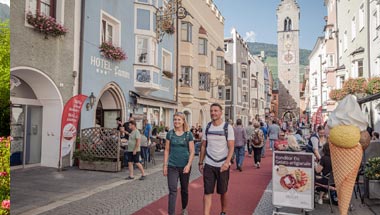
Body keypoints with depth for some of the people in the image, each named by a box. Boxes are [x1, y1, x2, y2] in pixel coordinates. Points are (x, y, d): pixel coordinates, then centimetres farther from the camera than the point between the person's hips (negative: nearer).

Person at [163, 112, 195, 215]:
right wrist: (165, 165, 0)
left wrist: (188, 165, -14)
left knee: (184, 189, 15)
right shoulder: (170, 133, 0)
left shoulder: (188, 134, -3)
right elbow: (167, 150, 3)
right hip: (172, 166, 0)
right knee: (172, 190, -5)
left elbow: (192, 151, -4)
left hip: (184, 166, 0)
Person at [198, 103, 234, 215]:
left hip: (223, 165, -2)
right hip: (209, 165, 2)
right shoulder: (207, 127, 4)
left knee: (223, 192, 14)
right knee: (207, 192, -1)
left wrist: (227, 162, -23)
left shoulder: (228, 127, -7)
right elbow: (203, 146, 9)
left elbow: (231, 147, -11)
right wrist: (200, 163, 7)